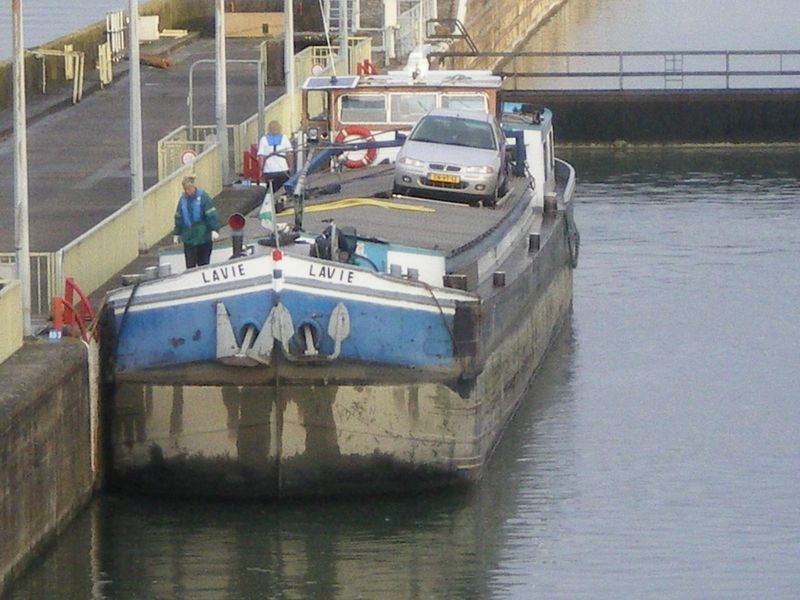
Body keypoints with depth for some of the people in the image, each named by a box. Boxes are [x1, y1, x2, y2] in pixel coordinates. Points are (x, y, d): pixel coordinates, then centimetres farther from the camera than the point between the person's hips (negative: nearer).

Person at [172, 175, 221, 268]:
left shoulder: (203, 197, -8)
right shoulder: (183, 199, 6)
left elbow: (212, 215, -13)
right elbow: (178, 218, 15)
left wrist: (214, 230, -22)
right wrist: (176, 234, 16)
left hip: (203, 237, -4)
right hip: (188, 239, 4)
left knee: (203, 263, 5)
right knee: (190, 264, 3)